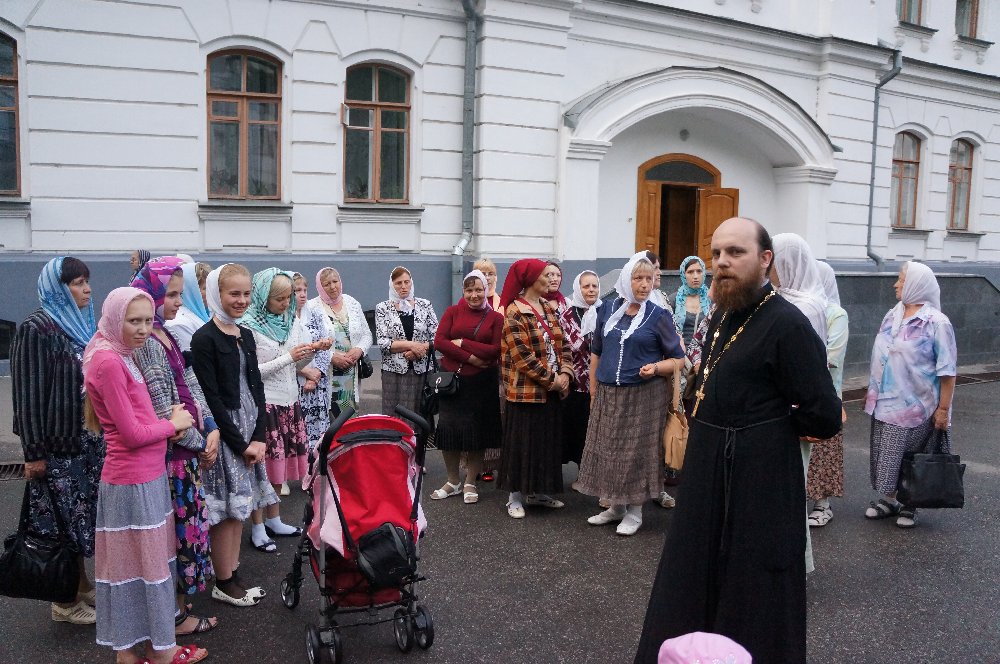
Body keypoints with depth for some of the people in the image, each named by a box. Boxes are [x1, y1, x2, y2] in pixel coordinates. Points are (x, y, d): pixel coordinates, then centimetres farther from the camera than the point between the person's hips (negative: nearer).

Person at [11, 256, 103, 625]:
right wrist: (33, 452, -16)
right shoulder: (36, 329, -14)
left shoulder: (83, 324, 9)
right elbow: (28, 394, -15)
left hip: (90, 439, 7)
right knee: (62, 521, 3)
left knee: (84, 516, 15)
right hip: (58, 444, -7)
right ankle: (66, 602, 17)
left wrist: (104, 432, 16)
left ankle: (82, 586, 29)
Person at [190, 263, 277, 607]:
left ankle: (233, 575, 24)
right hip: (222, 431, -7)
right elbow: (211, 397, -15)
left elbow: (256, 388, 9)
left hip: (249, 431, 7)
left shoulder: (246, 336, 10)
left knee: (240, 505, 13)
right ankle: (223, 583, 14)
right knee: (226, 508, 0)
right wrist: (240, 443, -14)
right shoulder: (204, 339, -12)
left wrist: (259, 436, -1)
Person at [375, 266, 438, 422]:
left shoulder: (425, 305, 7)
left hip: (421, 370, 1)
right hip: (394, 371, -1)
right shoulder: (383, 308, 3)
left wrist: (418, 350, -11)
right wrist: (411, 345, -13)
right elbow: (382, 342, -6)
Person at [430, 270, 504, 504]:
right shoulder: (453, 312, 4)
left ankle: (470, 484, 21)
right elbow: (439, 341, -6)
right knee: (448, 429, 5)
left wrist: (463, 343, -13)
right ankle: (453, 482, 23)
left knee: (477, 431, 6)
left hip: (482, 382, -1)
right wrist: (470, 357, -14)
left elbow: (496, 350, -9)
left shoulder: (495, 318, 1)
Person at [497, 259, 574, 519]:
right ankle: (515, 496, 13)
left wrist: (565, 373, -5)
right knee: (522, 443, 1)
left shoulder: (548, 308, 11)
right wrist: (551, 380, -15)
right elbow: (523, 357, -18)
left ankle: (536, 492, 26)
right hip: (526, 391, -7)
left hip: (551, 390, 8)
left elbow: (563, 344, 10)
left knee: (547, 441, 13)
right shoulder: (515, 314, -13)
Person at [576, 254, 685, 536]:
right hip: (608, 395, 4)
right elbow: (596, 353, 13)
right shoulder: (607, 311, 6)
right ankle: (616, 506, 25)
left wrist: (655, 367, -20)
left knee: (637, 451, 2)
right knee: (608, 449, 9)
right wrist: (593, 392, 11)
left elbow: (678, 359, -1)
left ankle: (635, 511, 17)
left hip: (644, 395, -4)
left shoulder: (659, 316, -4)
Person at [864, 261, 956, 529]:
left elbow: (947, 371, -13)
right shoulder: (891, 316, 7)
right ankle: (888, 499, 26)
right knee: (885, 455, 12)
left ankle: (908, 505, 22)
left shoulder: (936, 323, -13)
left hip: (915, 406, -6)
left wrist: (943, 409, -14)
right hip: (885, 403, 6)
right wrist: (872, 392, 16)